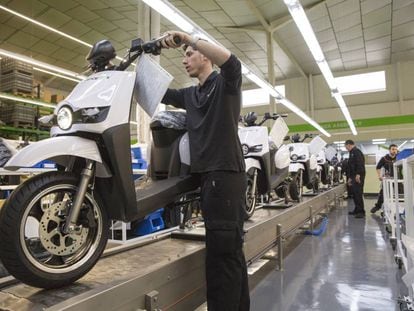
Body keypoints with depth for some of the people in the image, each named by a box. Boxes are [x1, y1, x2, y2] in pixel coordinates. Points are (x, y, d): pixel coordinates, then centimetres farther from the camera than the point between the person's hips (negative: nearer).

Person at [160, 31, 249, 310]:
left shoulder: (225, 82, 2)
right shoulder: (190, 95, 23)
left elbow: (231, 61, -19)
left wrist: (186, 38, -20)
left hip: (225, 173, -8)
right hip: (208, 173, 8)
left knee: (221, 251, -8)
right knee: (230, 249, 14)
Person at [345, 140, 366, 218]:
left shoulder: (356, 152, -8)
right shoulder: (352, 153, 23)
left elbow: (360, 164, -21)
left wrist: (358, 174, -27)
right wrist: (350, 178, 25)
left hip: (358, 176, -10)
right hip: (354, 177, 10)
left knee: (358, 194, -10)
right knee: (355, 193, 11)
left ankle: (361, 212, -8)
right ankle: (357, 210, 18)